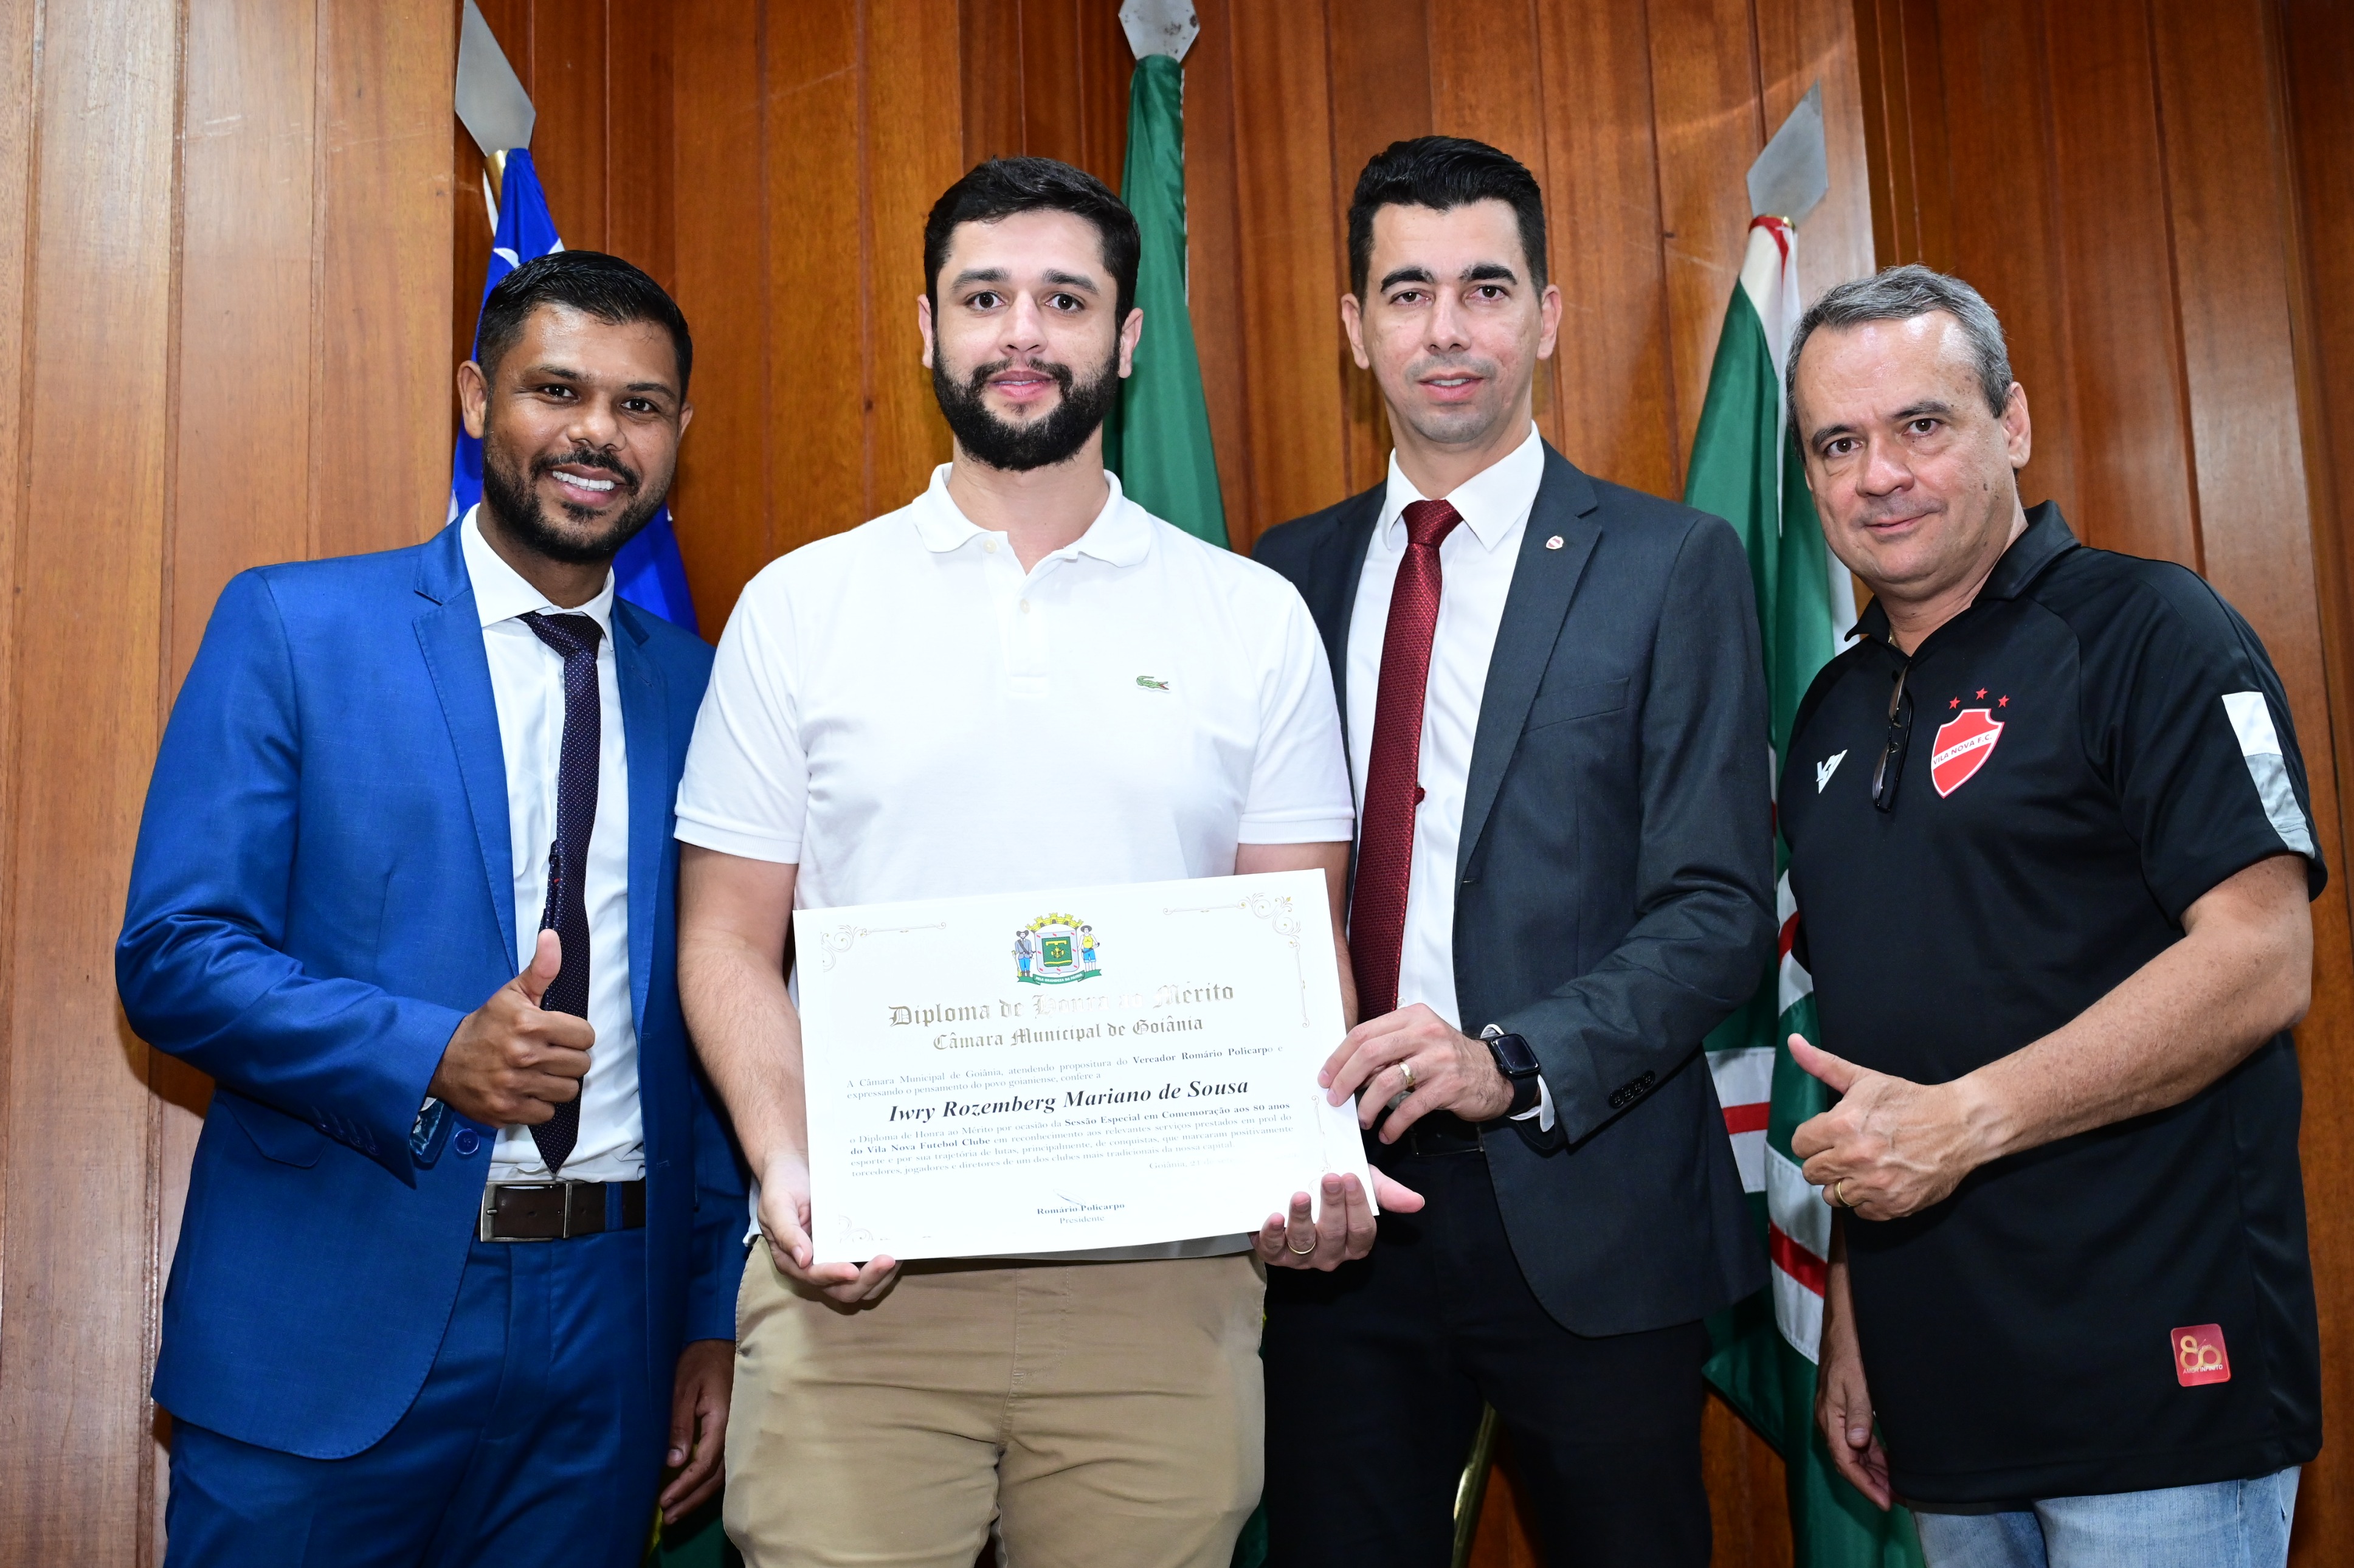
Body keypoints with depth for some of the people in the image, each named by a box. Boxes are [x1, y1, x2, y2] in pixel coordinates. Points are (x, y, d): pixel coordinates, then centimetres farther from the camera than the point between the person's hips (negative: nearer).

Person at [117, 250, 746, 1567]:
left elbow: (714, 1031, 9)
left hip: (609, 1323, 3)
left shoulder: (696, 687, 7)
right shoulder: (291, 627, -1)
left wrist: (716, 1317, 5)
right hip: (338, 1316, -2)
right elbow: (172, 953, -6)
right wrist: (431, 1057, -20)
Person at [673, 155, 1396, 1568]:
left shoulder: (1256, 618, 7)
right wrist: (784, 1163, -11)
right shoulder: (798, 607, 6)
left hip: (1164, 1278, 1)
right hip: (857, 1277, 0)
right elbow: (731, 941, 5)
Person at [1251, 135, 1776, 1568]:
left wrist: (1512, 1064, -21)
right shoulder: (1291, 575, 9)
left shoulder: (1671, 564, -2)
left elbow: (1720, 911, -8)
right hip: (1341, 1199, 3)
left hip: (1584, 1207, -2)